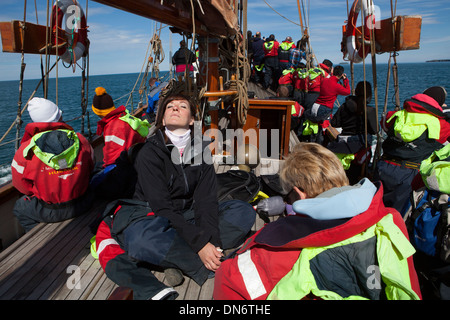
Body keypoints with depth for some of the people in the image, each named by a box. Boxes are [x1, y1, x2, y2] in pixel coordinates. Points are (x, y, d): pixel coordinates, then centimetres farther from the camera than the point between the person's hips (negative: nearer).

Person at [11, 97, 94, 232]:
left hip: (49, 212, -2)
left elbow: (21, 184, -2)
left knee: (19, 208, 27)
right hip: (82, 205, 2)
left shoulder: (26, 150, -15)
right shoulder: (80, 140, -9)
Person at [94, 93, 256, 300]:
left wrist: (210, 242, -26)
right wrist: (199, 243, -30)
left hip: (188, 217, 5)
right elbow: (162, 207, -20)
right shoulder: (149, 153, -11)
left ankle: (175, 259, -25)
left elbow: (206, 200, -8)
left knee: (245, 212, -13)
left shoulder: (200, 149, 1)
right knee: (141, 239, -40)